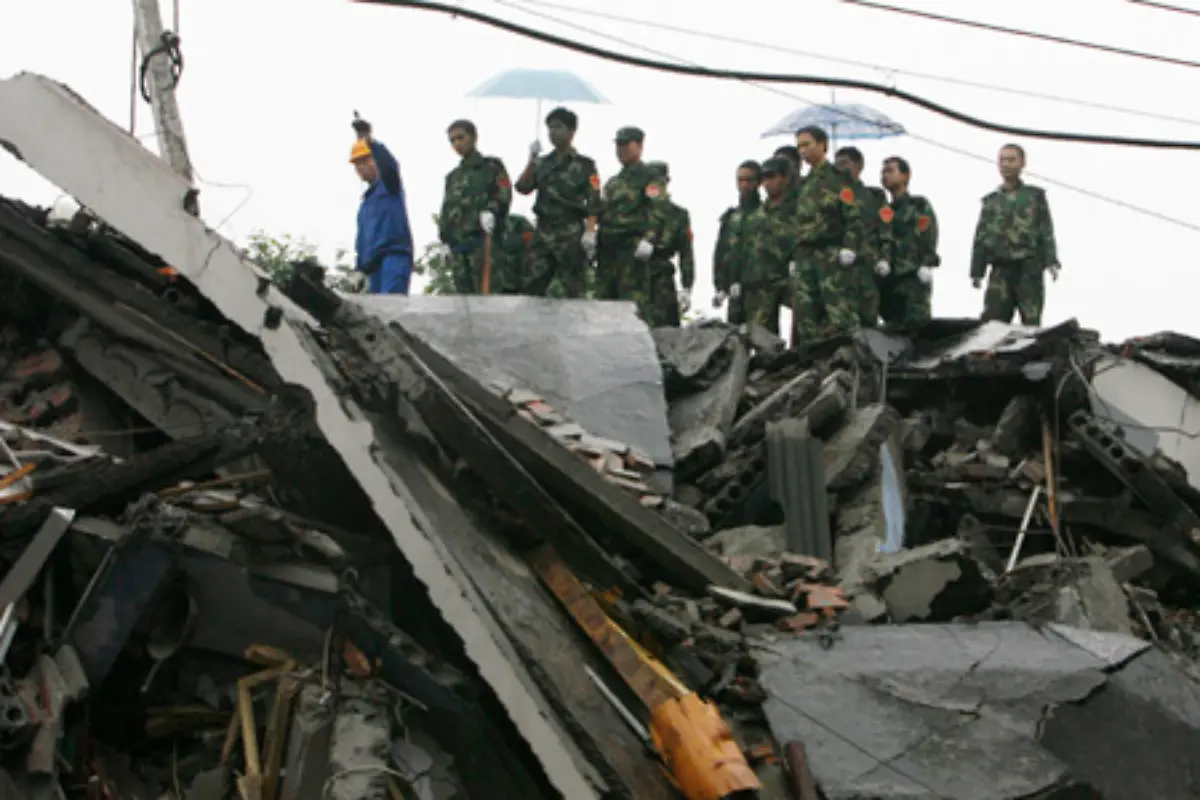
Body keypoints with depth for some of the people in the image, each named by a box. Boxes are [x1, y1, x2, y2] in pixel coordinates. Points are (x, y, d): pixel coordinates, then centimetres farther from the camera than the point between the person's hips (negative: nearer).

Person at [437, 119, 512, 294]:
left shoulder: (491, 166, 10)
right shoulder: (453, 176, 27)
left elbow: (503, 195, -3)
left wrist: (491, 211, -22)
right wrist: (444, 232, 9)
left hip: (483, 238, -6)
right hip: (457, 243, 6)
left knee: (485, 291, -16)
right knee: (463, 294, 1)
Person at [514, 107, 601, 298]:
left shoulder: (584, 165, 3)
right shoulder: (543, 163, 17)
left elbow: (593, 203, -5)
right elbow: (522, 187, 6)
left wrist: (590, 232, -17)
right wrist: (532, 160, -3)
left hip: (571, 235, -5)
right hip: (543, 233, 5)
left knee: (574, 292, -4)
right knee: (532, 289, 1)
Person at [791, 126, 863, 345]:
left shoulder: (838, 179, 0)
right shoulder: (805, 184, 24)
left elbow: (854, 216, -8)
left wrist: (849, 246, -19)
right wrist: (796, 253, 18)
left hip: (833, 255, -7)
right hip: (805, 257, 7)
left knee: (841, 319, -15)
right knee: (806, 320, 1)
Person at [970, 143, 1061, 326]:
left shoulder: (1035, 196, 12)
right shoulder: (991, 201, 19)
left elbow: (1047, 231, 4)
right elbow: (981, 237, 17)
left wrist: (1051, 261, -9)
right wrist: (977, 271, 9)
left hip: (1029, 268, -2)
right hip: (1001, 268, 2)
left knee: (1031, 321, -4)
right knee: (992, 321, -8)